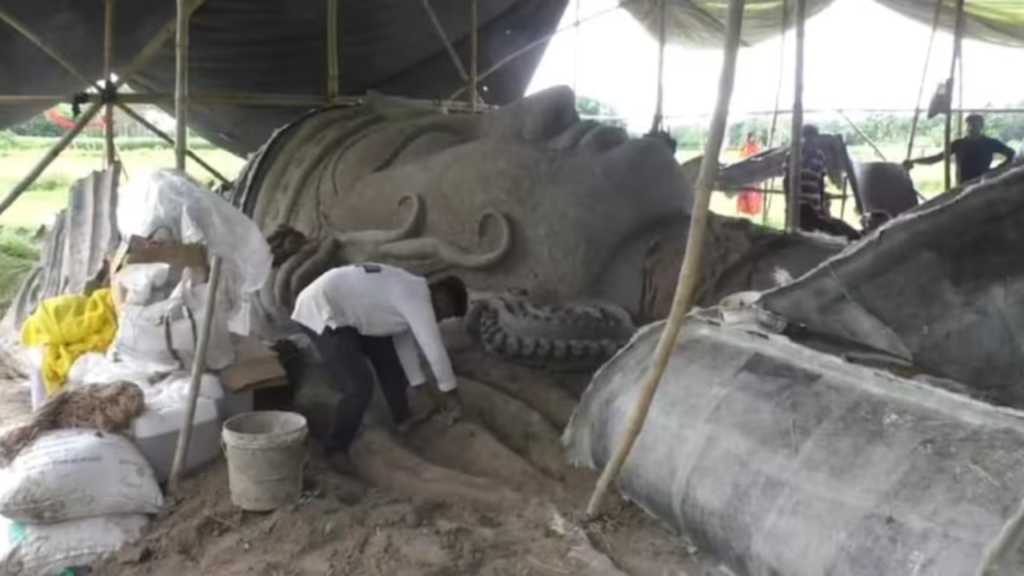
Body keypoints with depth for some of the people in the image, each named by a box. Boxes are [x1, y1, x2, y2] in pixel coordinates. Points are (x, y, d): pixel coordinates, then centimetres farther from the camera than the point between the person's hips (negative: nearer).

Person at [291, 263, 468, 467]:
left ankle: (403, 418, 39)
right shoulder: (418, 298, -20)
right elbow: (435, 349, -16)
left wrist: (419, 387, 22)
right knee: (360, 386, -15)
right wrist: (450, 391, -3)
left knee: (388, 357, 19)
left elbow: (404, 341, 18)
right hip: (321, 312, -11)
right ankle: (336, 449, 8)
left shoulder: (410, 290, 11)